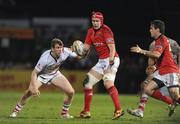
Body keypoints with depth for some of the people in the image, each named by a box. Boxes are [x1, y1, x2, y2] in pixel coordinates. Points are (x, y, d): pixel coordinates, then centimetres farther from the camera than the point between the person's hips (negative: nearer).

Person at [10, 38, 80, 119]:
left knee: (70, 92, -10)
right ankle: (15, 111, -9)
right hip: (41, 75, -4)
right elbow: (34, 73, -33)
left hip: (55, 74, 4)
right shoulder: (45, 58, -38)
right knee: (30, 91, -28)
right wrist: (34, 88, -44)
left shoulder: (65, 52, -27)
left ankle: (64, 113, 14)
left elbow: (78, 56, -10)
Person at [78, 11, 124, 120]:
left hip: (111, 59, -9)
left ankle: (118, 110, -33)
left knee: (108, 83, -28)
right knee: (87, 82, 7)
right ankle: (86, 112, 15)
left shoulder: (106, 30, -11)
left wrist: (111, 60, -31)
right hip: (101, 61, 9)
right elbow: (86, 47, 15)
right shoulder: (91, 32, 13)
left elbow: (112, 48, -17)